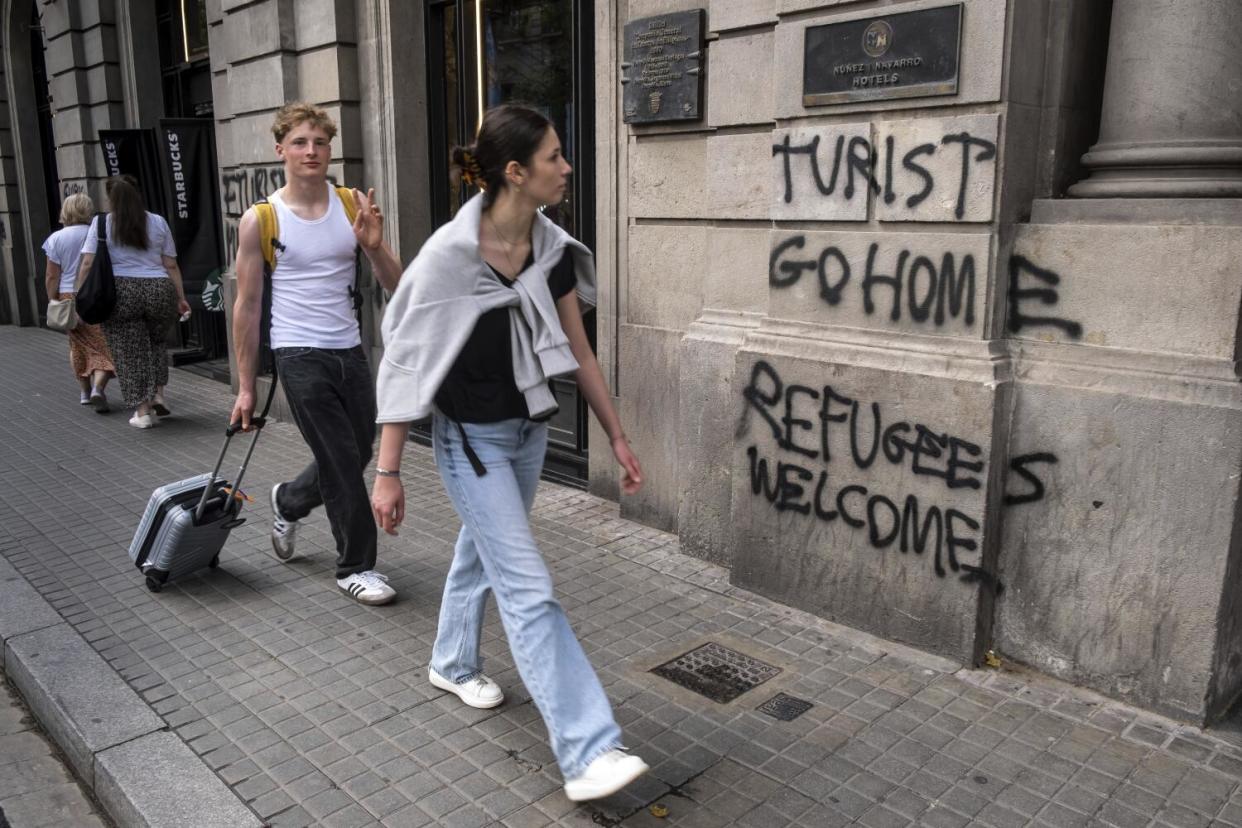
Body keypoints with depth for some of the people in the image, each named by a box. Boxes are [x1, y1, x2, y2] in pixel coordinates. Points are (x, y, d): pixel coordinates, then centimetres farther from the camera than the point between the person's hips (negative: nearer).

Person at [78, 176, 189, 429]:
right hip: (159, 291, 2)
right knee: (156, 342, 24)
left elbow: (87, 264, -3)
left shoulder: (101, 223, 4)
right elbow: (171, 266, 6)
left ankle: (143, 411, 6)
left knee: (129, 352, 6)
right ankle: (157, 394, 12)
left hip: (120, 294, -2)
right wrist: (181, 298, 11)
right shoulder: (158, 222, 9)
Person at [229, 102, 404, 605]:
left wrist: (374, 246, -20)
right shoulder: (261, 220, -6)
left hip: (350, 350, 5)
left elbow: (395, 286, 1)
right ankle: (355, 567, 16)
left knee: (357, 454, 16)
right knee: (341, 462, -3)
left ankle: (287, 502, 46)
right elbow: (247, 306, -1)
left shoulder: (354, 205, 2)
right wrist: (246, 387, 0)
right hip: (300, 356, -4)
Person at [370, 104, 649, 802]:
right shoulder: (451, 254, -22)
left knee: (484, 551, 23)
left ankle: (453, 664, 48)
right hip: (471, 438, -6)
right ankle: (589, 752, -4)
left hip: (530, 429, 7)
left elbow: (578, 350, 4)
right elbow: (407, 364, -17)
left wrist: (618, 437, 6)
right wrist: (388, 472, -15)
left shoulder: (554, 248, -5)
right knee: (529, 589, -8)